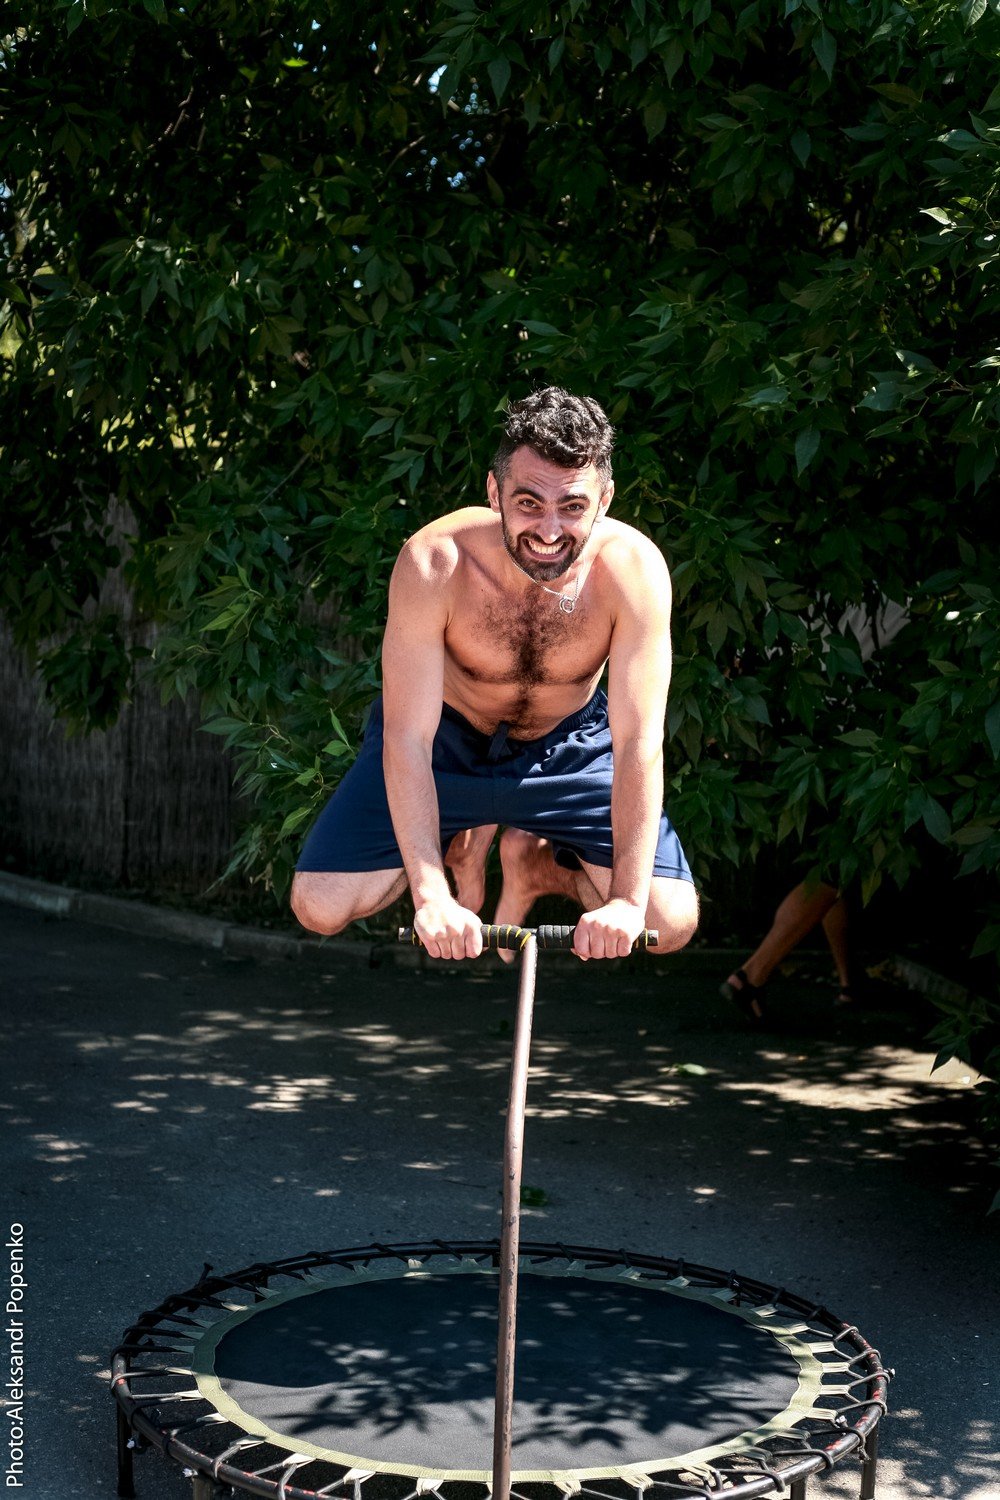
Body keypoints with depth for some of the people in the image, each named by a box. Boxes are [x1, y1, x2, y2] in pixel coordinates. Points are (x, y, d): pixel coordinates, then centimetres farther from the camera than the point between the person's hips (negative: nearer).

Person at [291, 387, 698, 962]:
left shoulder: (633, 568, -30)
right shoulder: (435, 563, -32)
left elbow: (638, 743, -30)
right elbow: (408, 739, -31)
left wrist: (627, 901, -38)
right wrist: (431, 896, -40)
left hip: (566, 749, 1)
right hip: (446, 742, 0)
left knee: (672, 923, -14)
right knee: (320, 907, -14)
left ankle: (537, 862, 15)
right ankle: (460, 849, 14)